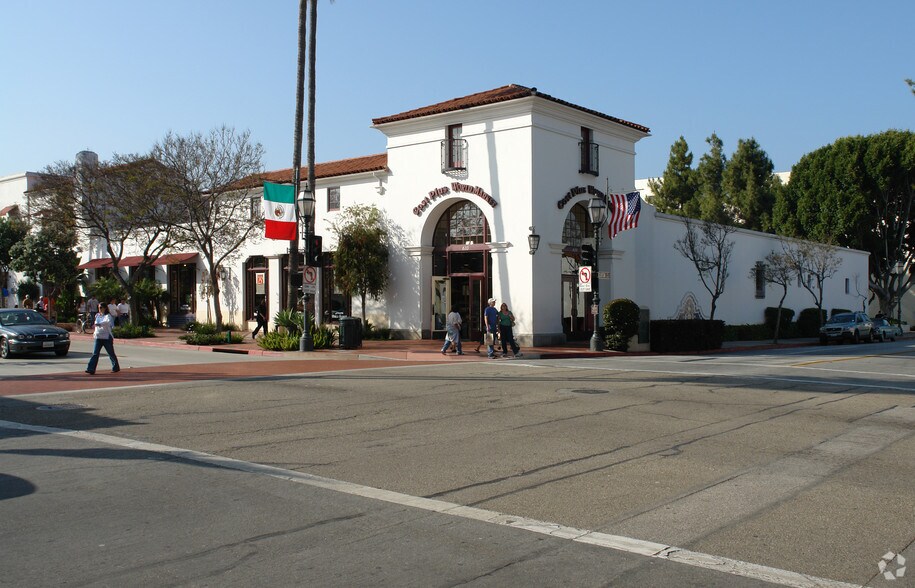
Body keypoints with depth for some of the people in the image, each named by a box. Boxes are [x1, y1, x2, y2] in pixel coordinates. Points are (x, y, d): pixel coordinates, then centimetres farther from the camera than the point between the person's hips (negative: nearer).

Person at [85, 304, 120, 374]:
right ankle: (91, 369, -11)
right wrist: (95, 332, 19)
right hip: (98, 337, 5)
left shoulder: (108, 316, -8)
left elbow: (108, 322, -29)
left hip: (107, 337, -5)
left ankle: (116, 368, 21)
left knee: (111, 353, 5)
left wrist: (99, 324, -38)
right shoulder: (97, 315, 13)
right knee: (95, 353, -5)